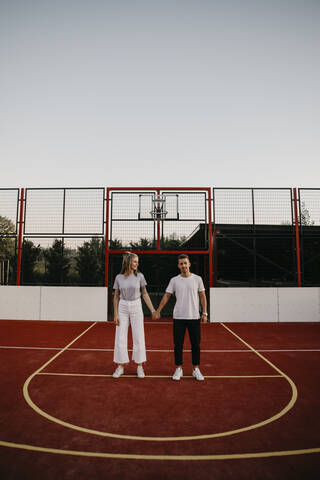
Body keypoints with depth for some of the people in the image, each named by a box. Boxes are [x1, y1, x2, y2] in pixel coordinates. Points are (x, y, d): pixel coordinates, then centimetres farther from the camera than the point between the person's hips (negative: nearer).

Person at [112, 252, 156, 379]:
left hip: (136, 307, 0)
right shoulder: (119, 277, -1)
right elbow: (116, 297, 4)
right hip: (122, 308, 1)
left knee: (138, 338, 2)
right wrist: (115, 314, 0)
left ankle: (139, 367, 18)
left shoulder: (139, 276, -2)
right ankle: (121, 366, 19)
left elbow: (144, 293, 3)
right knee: (120, 338, 3)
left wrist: (152, 310, -1)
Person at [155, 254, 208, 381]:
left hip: (194, 317, 0)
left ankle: (196, 369, 21)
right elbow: (166, 296, 5)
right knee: (178, 344, 5)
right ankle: (178, 369, 20)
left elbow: (202, 296, 5)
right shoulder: (174, 280, 0)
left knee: (196, 344, 7)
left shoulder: (197, 279, 0)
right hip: (178, 317, 0)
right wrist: (158, 310, 3)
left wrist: (204, 313, -1)